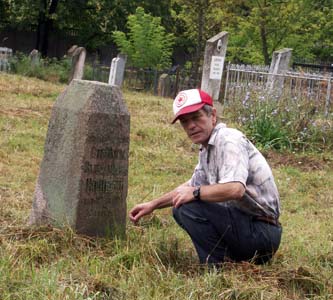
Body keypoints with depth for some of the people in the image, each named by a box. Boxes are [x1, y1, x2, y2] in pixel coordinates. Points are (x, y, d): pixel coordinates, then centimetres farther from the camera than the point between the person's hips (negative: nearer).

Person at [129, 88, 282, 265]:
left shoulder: (229, 140, -18)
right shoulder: (207, 148, 13)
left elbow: (235, 189, -33)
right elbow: (192, 186, 28)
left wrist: (196, 193, -18)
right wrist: (153, 205, 23)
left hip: (260, 232, -10)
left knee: (189, 208, -22)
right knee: (180, 209, 20)